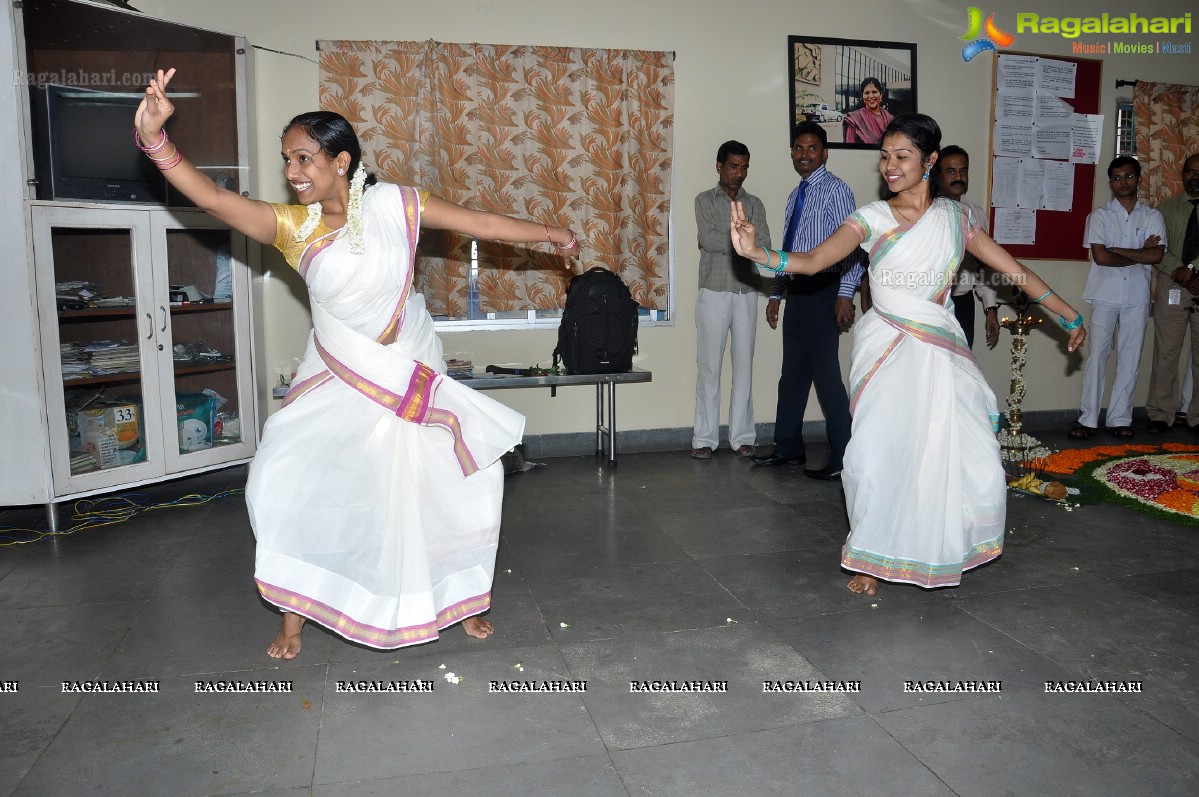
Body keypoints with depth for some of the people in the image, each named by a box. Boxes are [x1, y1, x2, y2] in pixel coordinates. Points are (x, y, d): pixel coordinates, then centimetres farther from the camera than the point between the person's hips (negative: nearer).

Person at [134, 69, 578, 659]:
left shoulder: (394, 204, -10)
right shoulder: (290, 226, -10)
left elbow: (480, 223, -4)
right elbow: (211, 197, -22)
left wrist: (551, 233, 2)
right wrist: (155, 140, -38)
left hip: (414, 379, 0)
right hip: (336, 384, 0)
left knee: (458, 482, 3)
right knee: (289, 483, -9)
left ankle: (463, 597, 27)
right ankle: (295, 614, 12)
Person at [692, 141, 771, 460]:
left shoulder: (755, 204, 13)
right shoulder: (705, 200, 5)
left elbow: (764, 247, -1)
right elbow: (708, 240, -12)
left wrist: (724, 243, -10)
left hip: (746, 293, 3)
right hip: (714, 293, -3)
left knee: (744, 365, 4)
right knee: (709, 366, -1)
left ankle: (742, 436, 10)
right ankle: (705, 437, 4)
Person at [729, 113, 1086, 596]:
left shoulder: (955, 217, 5)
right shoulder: (872, 218, -4)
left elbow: (1016, 272, 11)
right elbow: (814, 261, -19)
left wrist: (1071, 317, 13)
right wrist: (756, 252, -36)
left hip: (940, 353, 3)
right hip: (885, 351, -2)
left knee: (968, 456, -2)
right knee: (877, 455, -9)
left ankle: (944, 549, 26)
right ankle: (872, 558, 14)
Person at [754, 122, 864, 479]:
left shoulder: (835, 189, -5)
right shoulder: (796, 196, 19)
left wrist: (846, 293, -22)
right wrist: (776, 294, 18)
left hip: (823, 291, -8)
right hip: (796, 292, 8)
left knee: (826, 375, -9)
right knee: (792, 373, 14)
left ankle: (843, 458, -1)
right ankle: (789, 447, 27)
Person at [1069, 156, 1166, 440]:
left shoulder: (1152, 217, 8)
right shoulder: (1100, 215, 2)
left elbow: (1157, 256, -6)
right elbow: (1100, 257, -10)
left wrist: (1117, 250, -10)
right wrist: (1140, 254, -4)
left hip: (1137, 297, 2)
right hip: (1105, 296, -2)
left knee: (1130, 358, 4)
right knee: (1097, 356, -3)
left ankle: (1120, 419, 12)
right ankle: (1088, 419, 1)